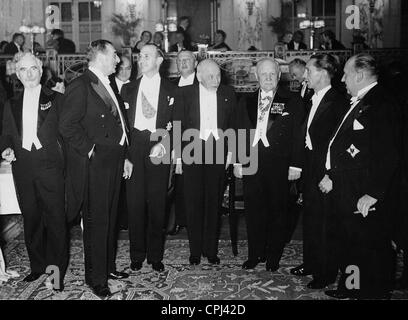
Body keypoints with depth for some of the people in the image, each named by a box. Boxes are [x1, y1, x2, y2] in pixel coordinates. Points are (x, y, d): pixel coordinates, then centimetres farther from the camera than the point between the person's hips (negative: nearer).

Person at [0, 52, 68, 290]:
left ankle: (57, 270, 7)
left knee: (56, 219, -4)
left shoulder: (56, 99, 5)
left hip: (50, 165, -4)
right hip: (23, 167, 4)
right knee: (31, 219, 11)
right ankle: (38, 266, 25)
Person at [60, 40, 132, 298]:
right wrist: (89, 149, -16)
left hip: (114, 163, 8)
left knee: (110, 218, 17)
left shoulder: (108, 85, 17)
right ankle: (96, 277, 13)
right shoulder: (80, 86, -11)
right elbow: (68, 126, -19)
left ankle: (108, 266, 31)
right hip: (94, 165, -8)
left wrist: (124, 156, 16)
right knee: (96, 221, 1)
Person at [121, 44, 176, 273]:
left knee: (157, 203, 2)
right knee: (135, 202, 2)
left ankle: (156, 255, 14)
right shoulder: (128, 89, 16)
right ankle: (137, 254, 14)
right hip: (134, 149, 2)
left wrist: (165, 143, -14)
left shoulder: (172, 90, 8)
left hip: (158, 150, -2)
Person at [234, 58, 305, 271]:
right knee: (253, 210, 7)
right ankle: (255, 254, 21)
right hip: (251, 163, 3)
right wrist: (238, 161, 6)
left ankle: (273, 257, 20)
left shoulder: (292, 102, 3)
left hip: (279, 164, -2)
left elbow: (298, 136, 0)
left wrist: (296, 165, -6)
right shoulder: (245, 102, 12)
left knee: (277, 211, 5)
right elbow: (239, 133, 12)